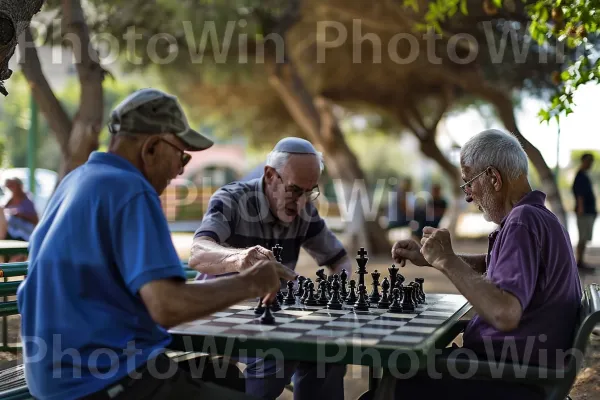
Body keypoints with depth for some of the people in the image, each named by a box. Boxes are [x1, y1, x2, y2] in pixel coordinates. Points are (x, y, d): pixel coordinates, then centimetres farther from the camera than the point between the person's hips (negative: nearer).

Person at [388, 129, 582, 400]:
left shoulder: (523, 222, -21)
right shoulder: (532, 215, 12)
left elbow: (505, 313, -34)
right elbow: (492, 265, 28)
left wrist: (446, 260, -23)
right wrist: (431, 258, 16)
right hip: (512, 362, 10)